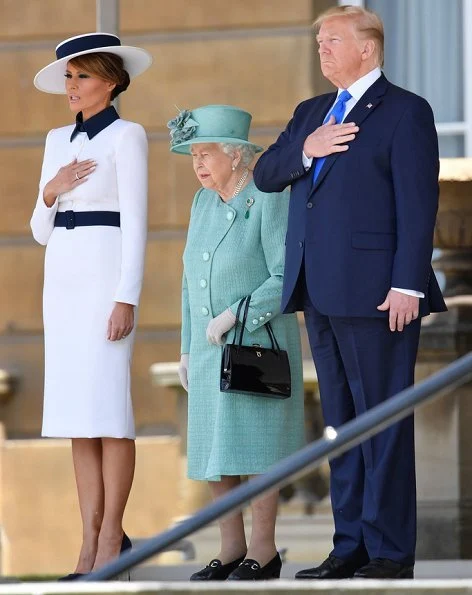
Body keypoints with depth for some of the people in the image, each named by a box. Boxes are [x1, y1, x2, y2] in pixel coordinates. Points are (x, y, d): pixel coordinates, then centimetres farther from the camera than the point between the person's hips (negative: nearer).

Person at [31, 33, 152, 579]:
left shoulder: (127, 136, -4)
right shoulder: (59, 141, 16)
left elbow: (135, 223, -11)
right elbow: (41, 229, 16)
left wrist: (126, 300, -18)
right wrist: (51, 190, -5)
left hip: (107, 275, -7)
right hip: (63, 277, 7)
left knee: (106, 406, -10)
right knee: (76, 411, 3)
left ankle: (111, 539, -5)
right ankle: (91, 544, 4)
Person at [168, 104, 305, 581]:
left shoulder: (270, 203, -12)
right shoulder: (204, 203, 9)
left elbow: (287, 279, -16)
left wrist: (233, 315, -20)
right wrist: (188, 348, 14)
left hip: (259, 343, -7)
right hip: (212, 349, 7)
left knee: (254, 448, -4)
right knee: (213, 452, 6)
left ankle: (263, 551, 3)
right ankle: (231, 550, 14)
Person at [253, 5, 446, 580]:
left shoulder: (405, 112, -3)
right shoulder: (311, 113, 20)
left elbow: (417, 204, -9)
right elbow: (264, 175, 14)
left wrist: (407, 285, -16)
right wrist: (305, 150, -5)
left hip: (374, 292, -8)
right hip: (320, 292, 8)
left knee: (383, 422, -5)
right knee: (341, 421, 10)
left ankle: (390, 552, -3)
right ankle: (350, 545, 13)